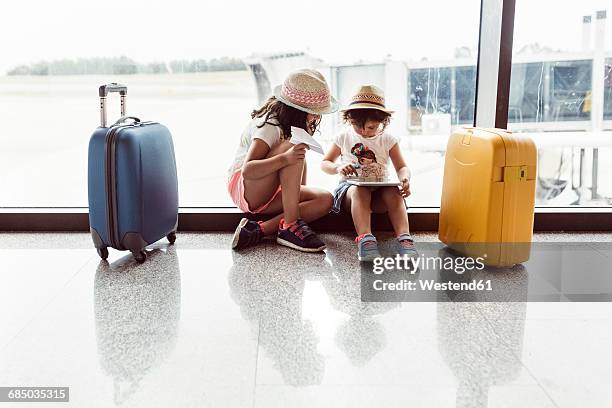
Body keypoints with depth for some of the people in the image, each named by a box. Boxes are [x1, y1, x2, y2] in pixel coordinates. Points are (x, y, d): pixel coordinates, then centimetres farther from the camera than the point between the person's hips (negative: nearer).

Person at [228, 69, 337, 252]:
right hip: (244, 188, -8)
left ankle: (259, 230, -25)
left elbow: (300, 161, 8)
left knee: (325, 199, -16)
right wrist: (285, 159, -48)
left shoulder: (298, 124, 3)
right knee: (292, 147, -32)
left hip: (270, 194, 8)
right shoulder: (270, 126, -22)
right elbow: (247, 170, -34)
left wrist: (301, 190, -8)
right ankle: (291, 227, -33)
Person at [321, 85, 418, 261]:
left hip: (379, 189, 1)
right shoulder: (344, 137, 6)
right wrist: (338, 168, -15)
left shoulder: (388, 140, 6)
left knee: (393, 192, -33)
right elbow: (325, 163, 10)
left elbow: (402, 167, 3)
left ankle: (404, 237, -48)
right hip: (351, 187, -1)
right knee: (359, 191, -37)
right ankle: (365, 238, -53)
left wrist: (405, 179, -22)